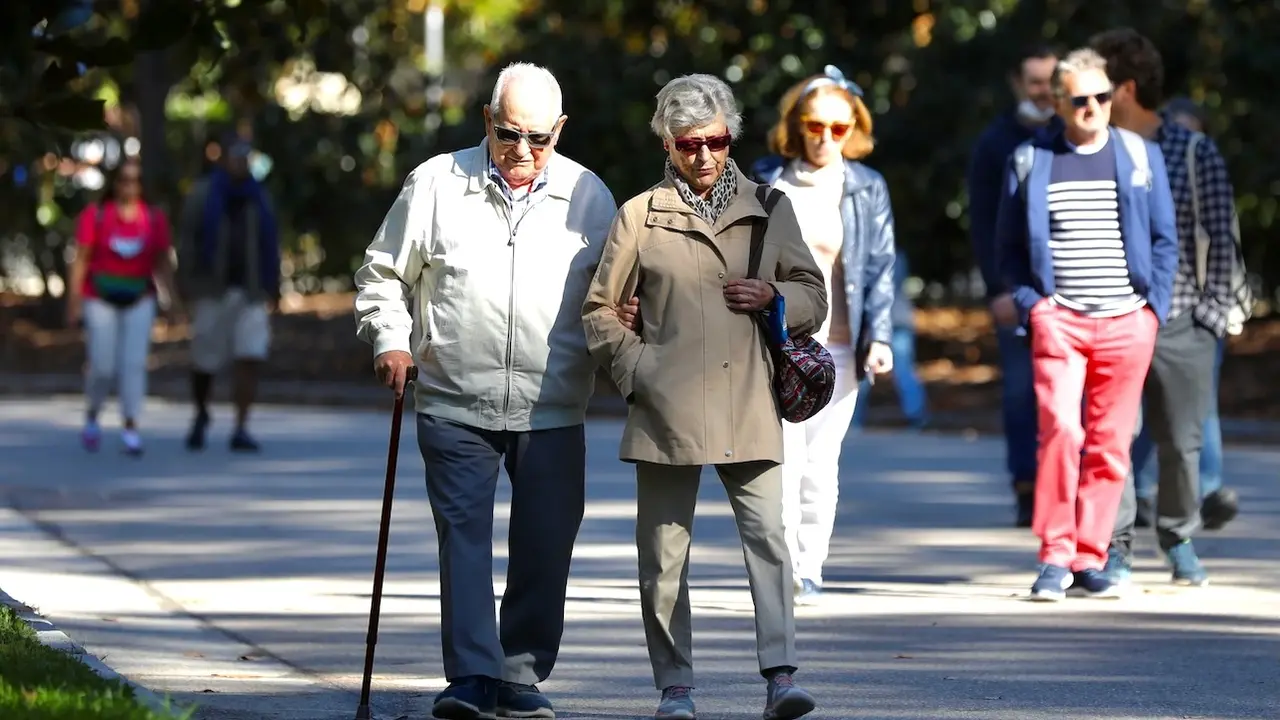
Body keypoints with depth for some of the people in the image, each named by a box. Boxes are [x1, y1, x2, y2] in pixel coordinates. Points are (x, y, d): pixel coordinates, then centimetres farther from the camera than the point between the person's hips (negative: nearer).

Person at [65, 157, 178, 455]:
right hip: (101, 299, -2)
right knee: (103, 366, -1)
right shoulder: (95, 216, -4)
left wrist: (174, 299, -2)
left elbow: (163, 263, 6)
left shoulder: (155, 218, 2)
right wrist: (74, 302, -6)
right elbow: (81, 260, -3)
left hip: (139, 299, 2)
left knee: (134, 363, -8)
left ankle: (131, 428, -7)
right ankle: (92, 416, 26)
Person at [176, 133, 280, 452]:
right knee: (205, 361, 5)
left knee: (251, 360, -12)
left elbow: (269, 244, 14)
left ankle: (241, 429, -11)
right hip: (213, 291, -2)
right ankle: (200, 416, 32)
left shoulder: (257, 196, 10)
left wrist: (273, 287, 11)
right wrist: (187, 286, -11)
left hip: (250, 292, 2)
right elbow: (186, 242, -3)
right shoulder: (202, 195, 0)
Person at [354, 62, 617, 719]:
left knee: (544, 547, 3)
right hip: (456, 405, -1)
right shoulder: (436, 184, 2)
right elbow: (382, 275, 10)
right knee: (463, 536, -8)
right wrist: (390, 340, -5)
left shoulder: (588, 196, 7)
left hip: (553, 411, 1)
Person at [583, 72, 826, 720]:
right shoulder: (640, 216, 7)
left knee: (767, 536, -12)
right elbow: (600, 310, 11)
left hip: (748, 406, 1)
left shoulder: (767, 209, 12)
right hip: (667, 410, 0)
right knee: (664, 550, 3)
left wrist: (775, 295, -4)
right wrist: (636, 368, -3)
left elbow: (815, 296, 17)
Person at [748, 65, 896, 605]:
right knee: (781, 457, -10)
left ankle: (809, 569, 12)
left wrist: (879, 337, -6)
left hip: (838, 345, 1)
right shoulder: (767, 182, 5)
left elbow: (880, 268, 5)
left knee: (821, 461, 3)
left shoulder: (867, 189, 6)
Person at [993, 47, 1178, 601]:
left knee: (1110, 443, 1)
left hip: (1127, 322, 2)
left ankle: (1090, 558, 9)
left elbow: (1165, 240, 12)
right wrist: (1028, 303, -1)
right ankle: (1055, 556, -10)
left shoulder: (1140, 156, 9)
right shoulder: (1030, 161, 7)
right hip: (1058, 320, -1)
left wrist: (1155, 305, 2)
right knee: (1060, 429, -16)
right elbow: (1009, 244, 12)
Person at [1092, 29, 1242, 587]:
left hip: (1179, 322, -1)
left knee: (1180, 441, 4)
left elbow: (1221, 240, 2)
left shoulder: (1195, 153, 0)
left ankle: (1179, 541, 22)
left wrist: (1212, 312, -4)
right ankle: (1115, 549, 2)